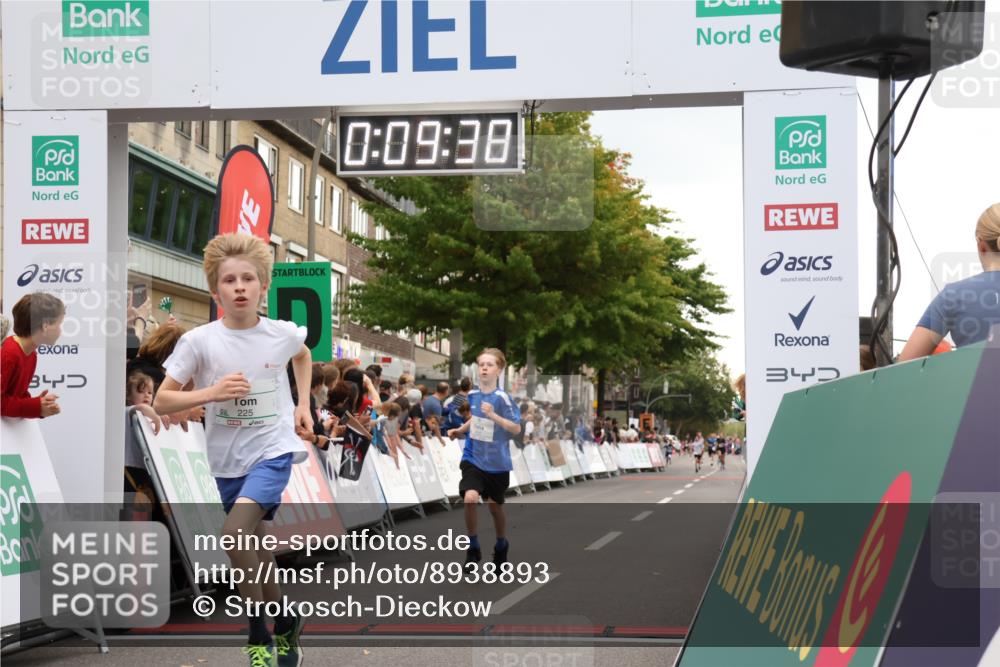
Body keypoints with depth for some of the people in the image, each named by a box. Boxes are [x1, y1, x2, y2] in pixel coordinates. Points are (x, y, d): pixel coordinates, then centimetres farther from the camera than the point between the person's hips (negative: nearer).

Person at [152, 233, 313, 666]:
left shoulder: (282, 334, -7)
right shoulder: (198, 341, -11)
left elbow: (303, 356, 19)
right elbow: (161, 402, -9)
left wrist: (303, 405, 9)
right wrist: (211, 392, -23)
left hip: (272, 449, -2)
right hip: (227, 459, 2)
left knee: (235, 532, -24)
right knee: (258, 557, 12)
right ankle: (286, 626, 35)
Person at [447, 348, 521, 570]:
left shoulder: (502, 398, -14)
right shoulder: (473, 394, 1)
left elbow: (516, 428, -18)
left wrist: (493, 415, -29)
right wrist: (460, 430, 6)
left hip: (497, 462, -2)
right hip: (473, 458, 2)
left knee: (494, 506, 11)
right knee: (470, 498, -20)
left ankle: (501, 546, 39)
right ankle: (473, 549, -2)